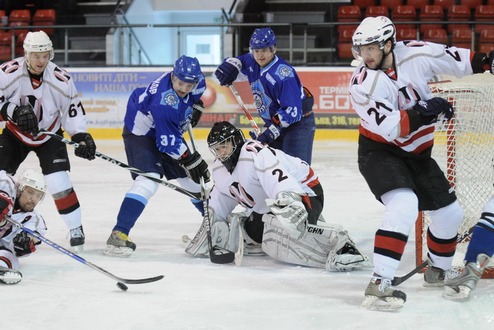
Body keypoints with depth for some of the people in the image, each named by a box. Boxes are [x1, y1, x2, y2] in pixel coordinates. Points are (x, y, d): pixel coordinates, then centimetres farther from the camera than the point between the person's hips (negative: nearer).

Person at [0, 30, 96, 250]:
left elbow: (73, 108, -9)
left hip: (49, 136, -1)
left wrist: (81, 136, -19)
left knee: (59, 183, -13)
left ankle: (76, 229, 1)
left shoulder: (60, 79, -21)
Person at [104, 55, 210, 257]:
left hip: (168, 131, 8)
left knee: (193, 178, 15)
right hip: (141, 132, -8)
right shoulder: (165, 102, -37)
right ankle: (118, 235, -32)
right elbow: (169, 141, -32)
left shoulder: (194, 79, -14)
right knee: (148, 180, -28)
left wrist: (196, 106, 6)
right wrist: (191, 161, -27)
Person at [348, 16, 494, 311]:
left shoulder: (415, 55, -13)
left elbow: (453, 59, 4)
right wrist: (422, 112, -40)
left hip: (417, 154, 6)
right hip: (380, 152, -6)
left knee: (450, 213, 13)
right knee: (404, 206, -30)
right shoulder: (363, 83, -22)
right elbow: (390, 128, -31)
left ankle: (437, 271, 38)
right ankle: (379, 284, -31)